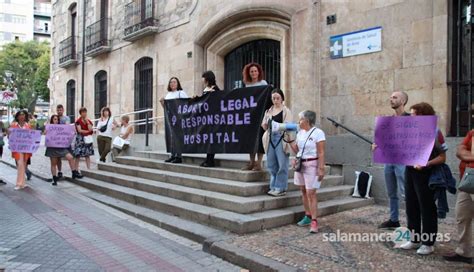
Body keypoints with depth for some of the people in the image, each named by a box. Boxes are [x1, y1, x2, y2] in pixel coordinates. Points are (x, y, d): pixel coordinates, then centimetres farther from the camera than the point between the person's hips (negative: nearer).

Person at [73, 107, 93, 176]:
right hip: (80, 139, -4)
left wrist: (87, 121, -6)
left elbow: (90, 129, -5)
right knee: (78, 155, -6)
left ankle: (89, 169, 8)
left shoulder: (89, 121, 10)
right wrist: (88, 131, -3)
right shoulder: (78, 121, -3)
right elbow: (79, 130, -12)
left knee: (87, 155, 6)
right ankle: (76, 171, -4)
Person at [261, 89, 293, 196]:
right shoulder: (269, 111, 16)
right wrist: (265, 124, -6)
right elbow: (264, 127, 16)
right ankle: (274, 187, 18)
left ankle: (280, 188, 4)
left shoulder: (286, 111, 2)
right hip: (271, 139, 5)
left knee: (282, 164, -4)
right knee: (271, 165, 7)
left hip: (281, 139, -5)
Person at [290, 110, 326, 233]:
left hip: (312, 165, -7)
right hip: (300, 164, 7)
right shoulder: (300, 132, 11)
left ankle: (314, 221, -5)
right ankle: (308, 216, 21)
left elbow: (321, 153, -15)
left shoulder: (318, 133, -11)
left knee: (311, 193, -10)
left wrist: (321, 169, -19)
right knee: (303, 191, 10)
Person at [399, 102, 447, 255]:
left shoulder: (434, 133, -11)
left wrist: (426, 164, -26)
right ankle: (415, 239, 26)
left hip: (425, 174, -7)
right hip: (410, 172, 7)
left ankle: (428, 243, 15)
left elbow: (442, 158, -11)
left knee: (427, 208, 3)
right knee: (411, 207, 13)